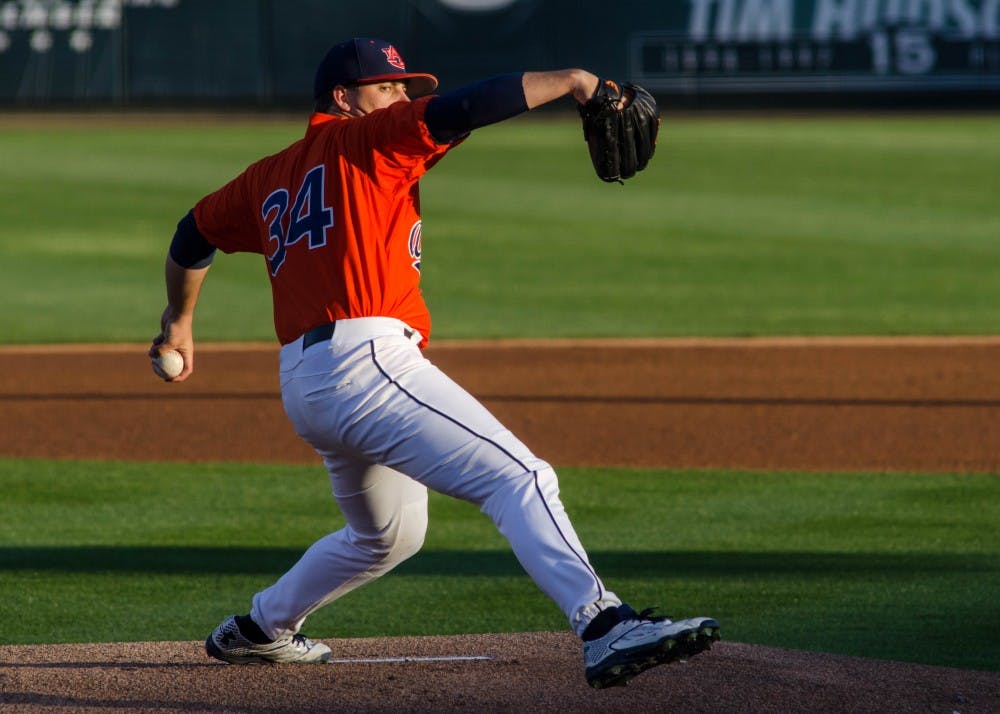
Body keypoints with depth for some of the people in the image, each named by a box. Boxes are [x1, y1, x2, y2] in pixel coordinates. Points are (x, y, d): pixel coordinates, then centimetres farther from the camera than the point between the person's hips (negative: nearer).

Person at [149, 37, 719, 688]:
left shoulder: (271, 178, 24)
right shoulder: (366, 141, 3)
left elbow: (194, 233, 36)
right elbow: (461, 109, -10)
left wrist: (179, 321, 51)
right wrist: (567, 82, -3)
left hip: (300, 388, 9)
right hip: (365, 359, -9)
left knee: (391, 534, 31)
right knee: (519, 479, -22)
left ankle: (259, 629, 43)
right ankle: (603, 625, -41)